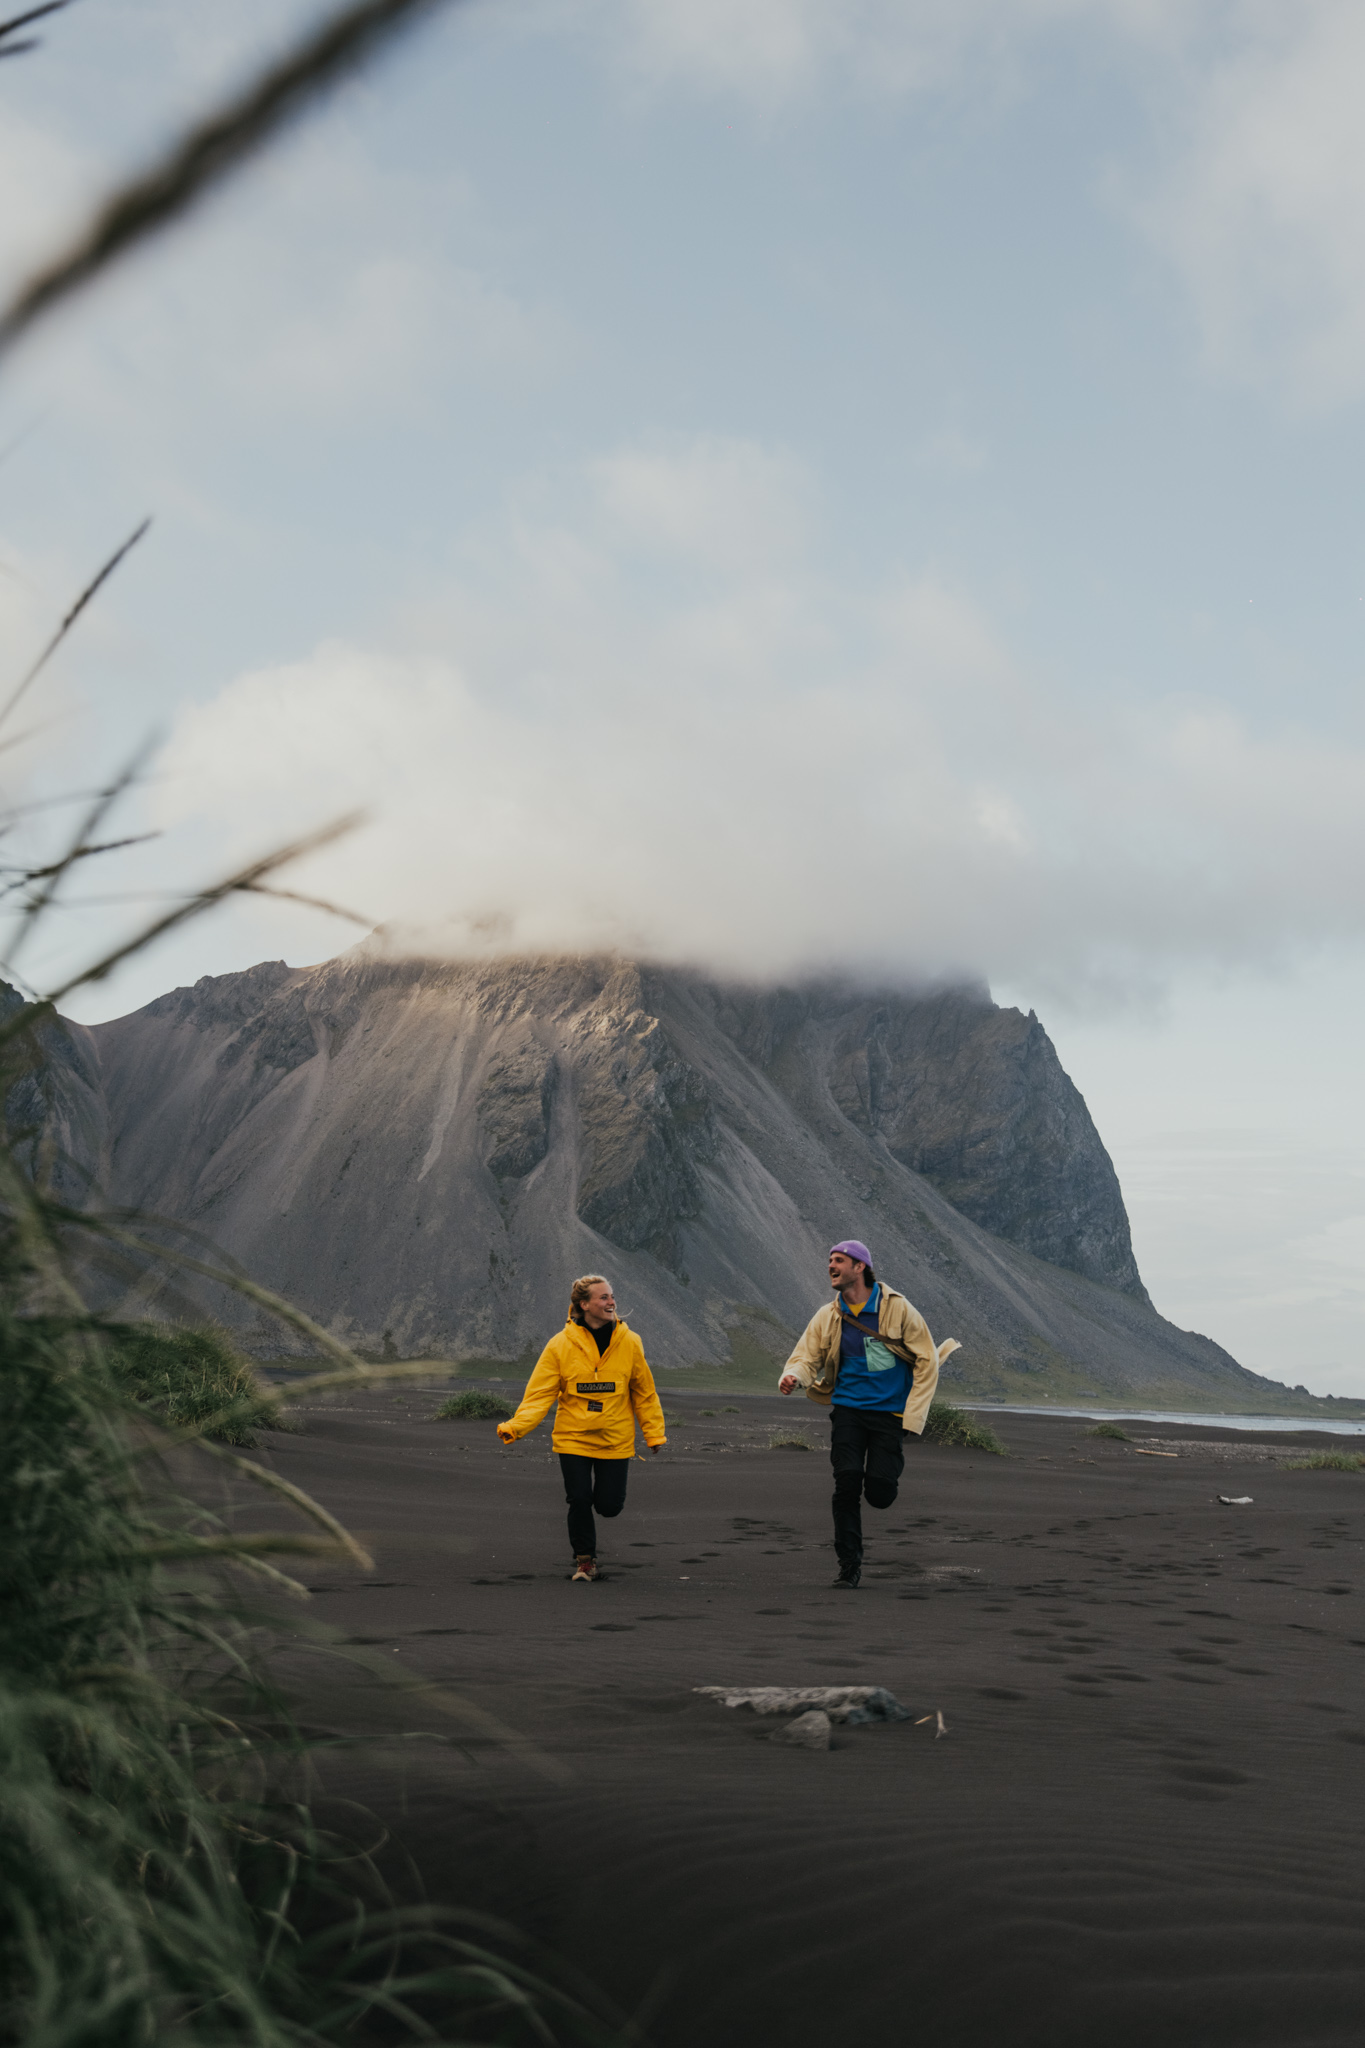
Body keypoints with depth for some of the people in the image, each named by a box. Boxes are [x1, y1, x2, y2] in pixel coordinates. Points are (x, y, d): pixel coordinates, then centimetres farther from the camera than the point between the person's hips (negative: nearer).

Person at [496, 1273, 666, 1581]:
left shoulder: (629, 1342, -3)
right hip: (573, 1438, -1)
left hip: (615, 1440, 1)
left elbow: (644, 1392, 7)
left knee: (609, 1506, 0)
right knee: (579, 1500, -3)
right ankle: (584, 1559, 20)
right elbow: (540, 1393, -8)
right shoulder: (561, 1345, -8)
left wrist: (655, 1433, 4)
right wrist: (515, 1427, -20)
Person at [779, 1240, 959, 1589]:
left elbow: (927, 1363, 0)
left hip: (890, 1412, -2)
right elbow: (807, 1356, 2)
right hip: (848, 1409, 2)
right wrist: (792, 1377, -24)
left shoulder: (897, 1309, -4)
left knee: (879, 1494, -10)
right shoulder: (828, 1317, 6)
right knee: (847, 1481, -13)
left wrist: (912, 1419, -5)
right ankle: (849, 1564, 2)